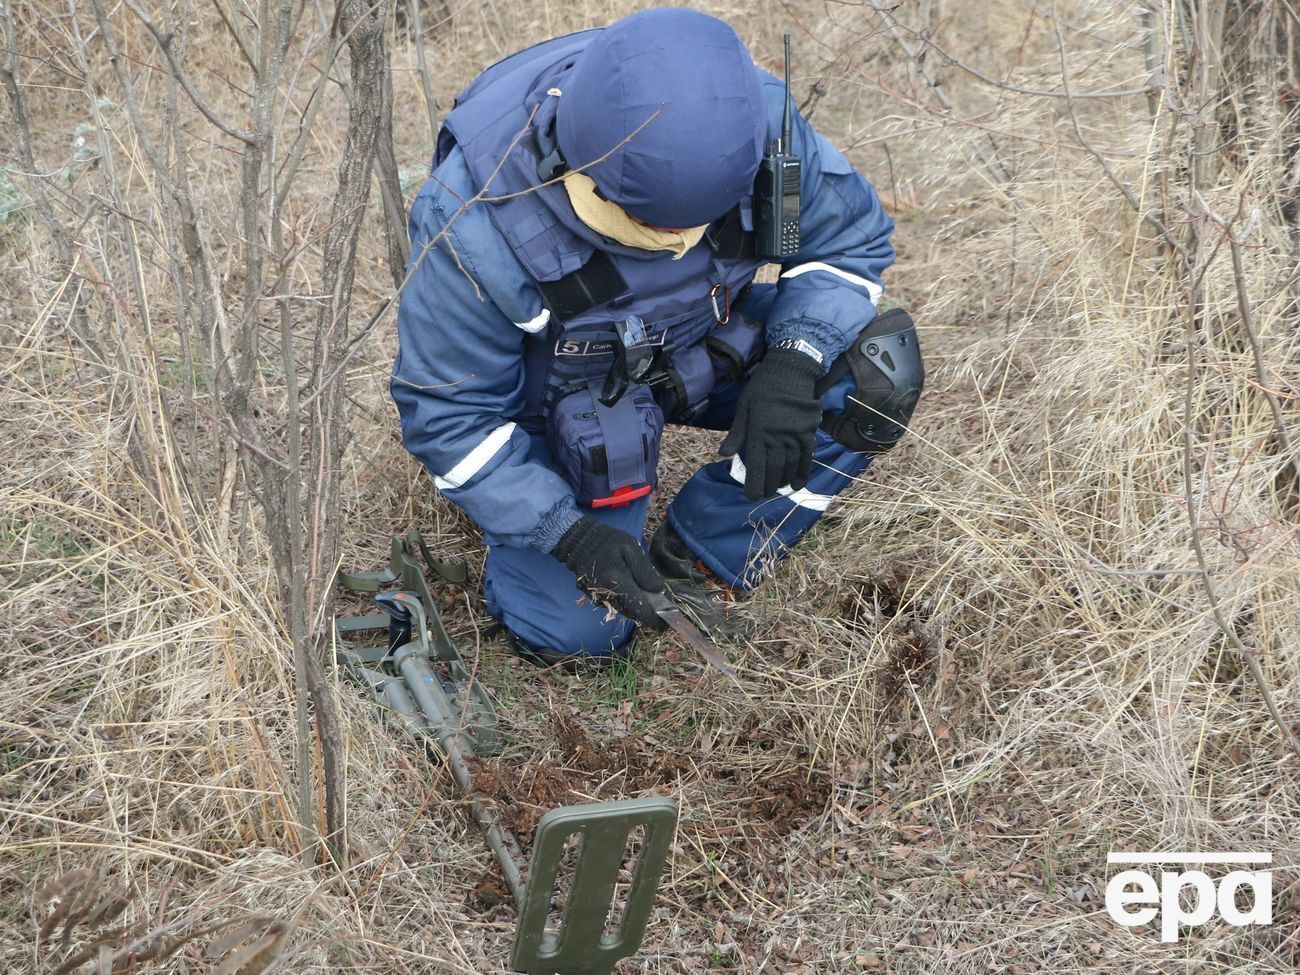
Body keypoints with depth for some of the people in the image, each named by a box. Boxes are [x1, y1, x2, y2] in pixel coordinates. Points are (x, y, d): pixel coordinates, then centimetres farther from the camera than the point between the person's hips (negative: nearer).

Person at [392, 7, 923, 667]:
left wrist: (793, 362, -30)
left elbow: (849, 239, -11)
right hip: (556, 405, -3)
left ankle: (695, 565, -4)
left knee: (876, 368, -21)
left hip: (700, 346, 4)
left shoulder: (755, 123, -28)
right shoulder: (474, 228, -36)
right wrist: (568, 533, -32)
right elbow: (448, 417, -23)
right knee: (576, 634, -13)